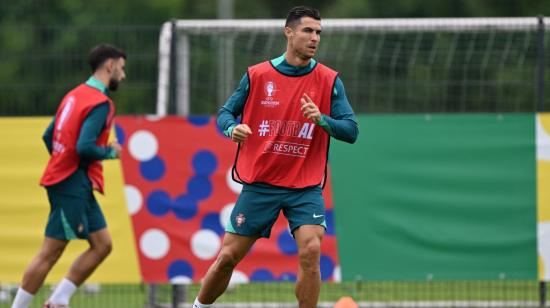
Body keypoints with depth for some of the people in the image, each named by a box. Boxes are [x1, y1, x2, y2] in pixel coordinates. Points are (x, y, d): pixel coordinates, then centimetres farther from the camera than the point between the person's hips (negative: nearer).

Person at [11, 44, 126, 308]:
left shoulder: (75, 95, 13)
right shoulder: (100, 103, -15)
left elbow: (48, 136, 18)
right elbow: (84, 147, -24)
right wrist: (110, 152, -8)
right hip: (72, 186, -10)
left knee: (102, 245, 10)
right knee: (50, 253, -5)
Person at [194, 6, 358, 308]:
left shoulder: (329, 81, -3)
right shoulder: (257, 75, -2)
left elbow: (351, 131, -7)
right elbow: (225, 113, 7)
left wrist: (322, 119, -27)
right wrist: (232, 128, -17)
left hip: (305, 188, 0)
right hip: (259, 185, 0)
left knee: (310, 252, -20)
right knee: (228, 257, 4)